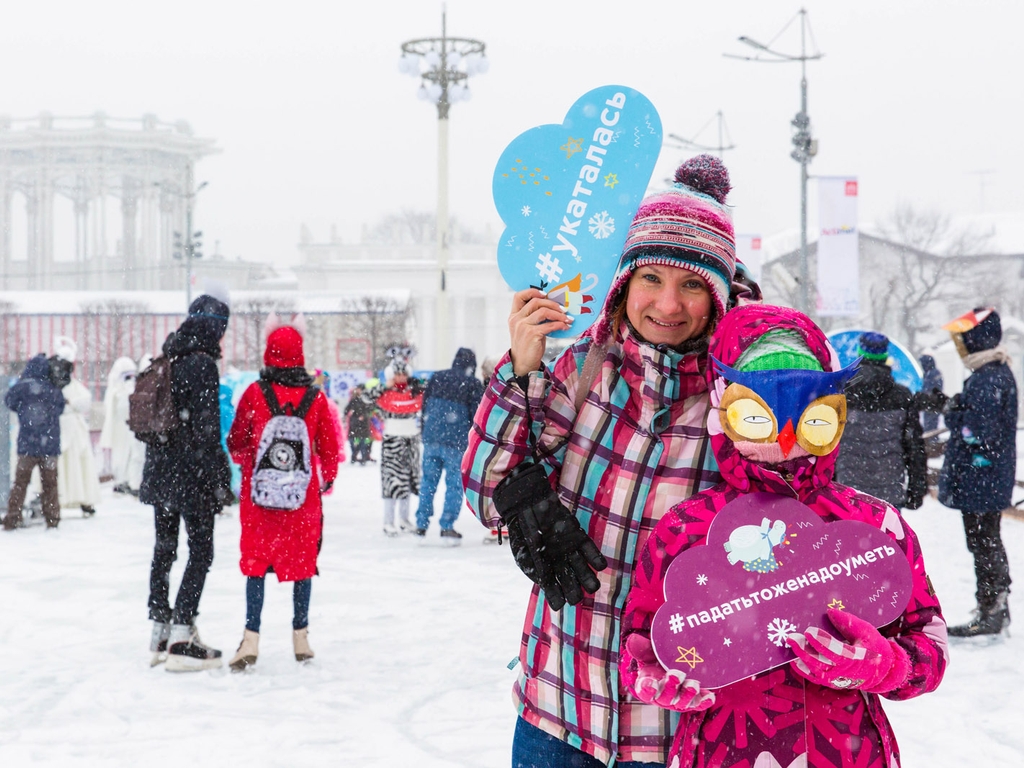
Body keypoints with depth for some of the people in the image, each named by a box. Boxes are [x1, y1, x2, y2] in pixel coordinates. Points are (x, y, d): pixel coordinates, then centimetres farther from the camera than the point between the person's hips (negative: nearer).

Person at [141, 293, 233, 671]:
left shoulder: (167, 360, 11)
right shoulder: (202, 364, -14)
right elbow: (207, 428, -18)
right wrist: (221, 479, -13)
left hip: (159, 468, 8)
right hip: (192, 473, -8)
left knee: (164, 548, 15)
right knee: (201, 551, -2)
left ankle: (160, 634, 21)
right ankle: (181, 641, -6)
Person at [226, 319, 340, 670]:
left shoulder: (254, 394, -8)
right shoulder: (315, 397, -5)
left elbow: (236, 444, 1)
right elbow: (329, 449, 3)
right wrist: (325, 480, 22)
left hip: (258, 496, -1)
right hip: (304, 498, 1)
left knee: (256, 562, 7)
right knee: (302, 561, 12)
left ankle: (251, 638, 1)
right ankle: (300, 637, 18)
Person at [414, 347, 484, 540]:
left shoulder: (437, 377, 10)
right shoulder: (473, 383, -2)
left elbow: (424, 406, 15)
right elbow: (476, 415, -2)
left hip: (431, 439, 4)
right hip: (456, 442, -4)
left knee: (428, 481, 12)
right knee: (454, 483, 3)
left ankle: (421, 524, 12)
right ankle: (447, 526, 0)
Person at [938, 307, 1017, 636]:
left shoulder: (987, 379, -21)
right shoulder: (998, 372, 11)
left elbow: (977, 433, -25)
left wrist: (953, 416, -10)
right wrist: (957, 413, 4)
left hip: (978, 480, -10)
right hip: (992, 481, 10)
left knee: (982, 544, -2)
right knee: (989, 544, 17)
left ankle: (990, 614, 5)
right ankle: (997, 610, 26)